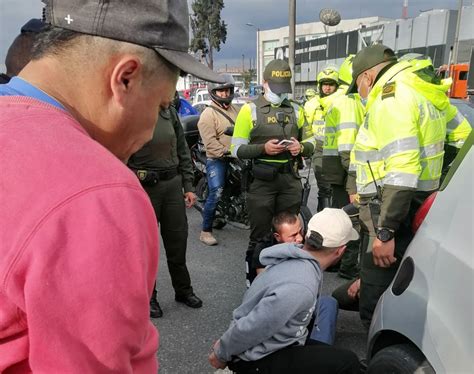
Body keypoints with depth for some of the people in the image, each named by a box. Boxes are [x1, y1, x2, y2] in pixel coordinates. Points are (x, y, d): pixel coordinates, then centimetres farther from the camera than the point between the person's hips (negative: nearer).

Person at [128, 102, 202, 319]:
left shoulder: (170, 112, 8)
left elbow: (182, 150, 11)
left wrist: (188, 186, 8)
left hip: (173, 184, 5)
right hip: (144, 188, -4)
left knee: (178, 240, 13)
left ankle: (183, 290, 32)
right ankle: (148, 296, 27)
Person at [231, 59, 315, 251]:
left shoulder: (296, 110, 13)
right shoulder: (250, 109, 1)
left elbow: (311, 141, 18)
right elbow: (237, 149, -3)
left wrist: (301, 147, -5)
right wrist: (263, 148, -19)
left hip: (290, 179, 4)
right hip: (261, 180, -4)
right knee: (260, 236, 2)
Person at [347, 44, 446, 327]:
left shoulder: (391, 99, -15)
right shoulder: (421, 94, 18)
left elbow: (401, 171, -26)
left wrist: (385, 230, -25)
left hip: (393, 213, -11)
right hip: (415, 210, 11)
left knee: (377, 305, -1)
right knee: (395, 294, 24)